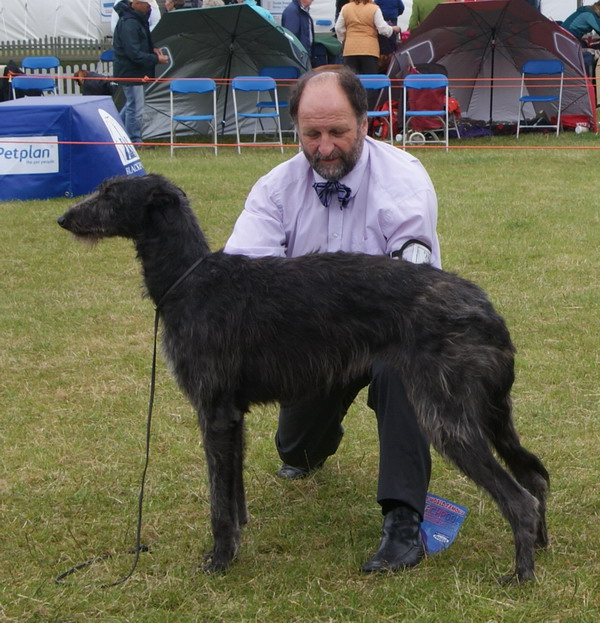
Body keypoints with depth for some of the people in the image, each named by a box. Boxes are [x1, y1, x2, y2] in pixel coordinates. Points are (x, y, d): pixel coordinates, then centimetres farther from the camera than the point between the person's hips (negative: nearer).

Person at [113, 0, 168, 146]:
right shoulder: (129, 24, -24)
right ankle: (135, 142, 6)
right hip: (130, 70, -11)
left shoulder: (138, 19, 8)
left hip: (132, 70, 11)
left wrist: (152, 49, 3)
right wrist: (156, 59, -21)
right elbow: (134, 54, -26)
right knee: (136, 109, -3)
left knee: (131, 104, 22)